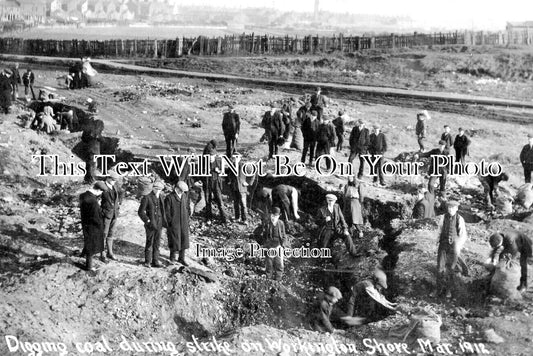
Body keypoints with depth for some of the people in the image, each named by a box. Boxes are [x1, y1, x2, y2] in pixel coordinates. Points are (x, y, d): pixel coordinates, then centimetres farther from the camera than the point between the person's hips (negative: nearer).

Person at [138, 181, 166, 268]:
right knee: (149, 243, 3)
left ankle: (155, 261, 17)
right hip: (150, 225, -5)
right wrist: (148, 221, -16)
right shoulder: (146, 198, -10)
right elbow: (140, 212, -10)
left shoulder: (162, 198, 7)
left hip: (159, 224, 5)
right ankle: (147, 262, 14)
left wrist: (164, 221, 8)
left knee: (157, 243, 10)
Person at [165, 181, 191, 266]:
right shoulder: (169, 198, -14)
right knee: (174, 240, 4)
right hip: (173, 223, -5)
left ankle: (181, 258, 20)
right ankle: (172, 257, 24)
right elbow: (167, 212, -11)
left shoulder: (185, 196, 3)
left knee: (183, 240, 7)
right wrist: (170, 223, -11)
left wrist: (187, 220, 9)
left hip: (184, 223, 5)